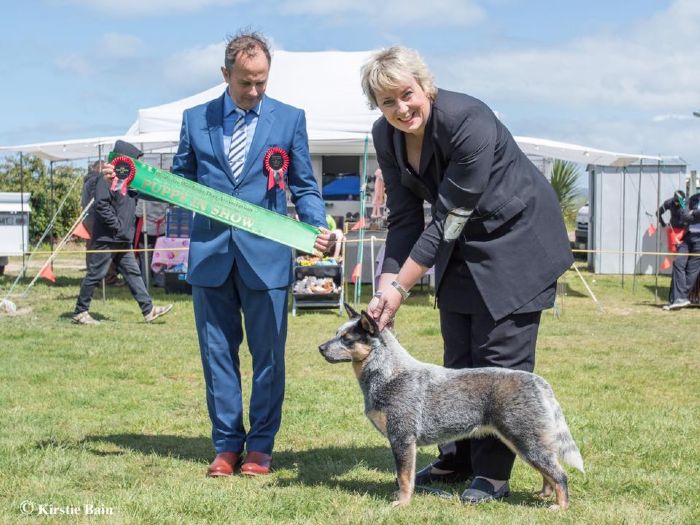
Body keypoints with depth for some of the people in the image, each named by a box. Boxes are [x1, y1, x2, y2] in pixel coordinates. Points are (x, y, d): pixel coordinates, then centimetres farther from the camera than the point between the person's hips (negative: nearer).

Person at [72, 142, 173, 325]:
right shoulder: (106, 179, -14)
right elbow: (101, 205, -23)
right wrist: (117, 226, -20)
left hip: (123, 240, 9)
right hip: (106, 239, -9)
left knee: (133, 273, 7)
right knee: (95, 275, -2)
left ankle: (148, 310, 7)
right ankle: (80, 312, 8)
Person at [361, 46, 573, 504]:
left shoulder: (468, 120, -30)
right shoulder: (386, 136, -8)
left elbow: (448, 218, -28)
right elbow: (404, 218, -4)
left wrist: (400, 287, -26)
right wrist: (387, 288, -16)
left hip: (517, 238, -7)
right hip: (461, 244, 7)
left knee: (502, 356, -8)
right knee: (459, 357, 9)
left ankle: (493, 472, -1)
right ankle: (458, 459, 20)